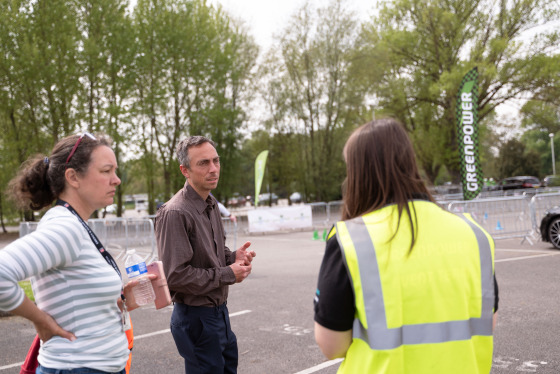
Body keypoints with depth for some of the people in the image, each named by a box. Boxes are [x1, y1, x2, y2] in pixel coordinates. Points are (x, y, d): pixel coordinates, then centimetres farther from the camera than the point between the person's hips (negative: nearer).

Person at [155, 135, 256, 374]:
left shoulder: (211, 205, 9)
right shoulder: (175, 213, -21)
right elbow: (175, 275, -25)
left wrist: (233, 257, 0)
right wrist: (227, 274, -17)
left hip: (219, 311, 9)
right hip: (196, 317, -9)